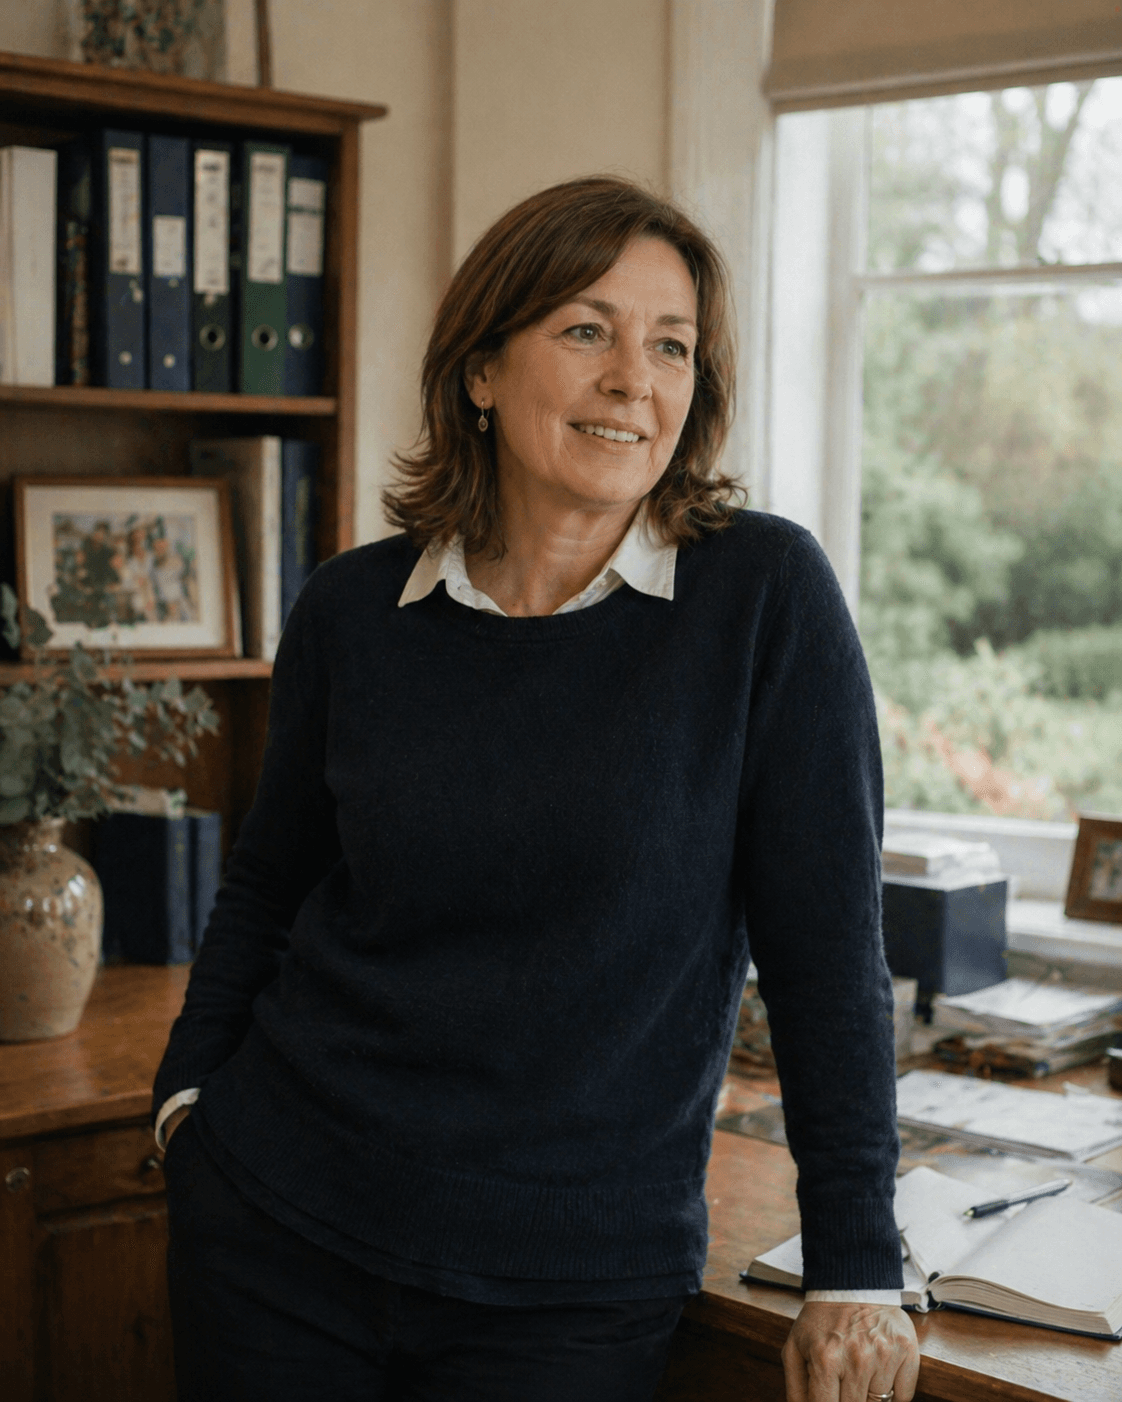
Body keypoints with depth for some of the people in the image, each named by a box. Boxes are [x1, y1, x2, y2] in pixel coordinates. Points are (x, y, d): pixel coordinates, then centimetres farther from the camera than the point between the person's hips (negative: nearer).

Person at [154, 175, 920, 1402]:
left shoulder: (764, 595, -11)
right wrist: (189, 1092, 3)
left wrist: (855, 1269, -8)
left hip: (572, 1287, -2)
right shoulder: (352, 612, -2)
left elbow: (827, 943, -9)